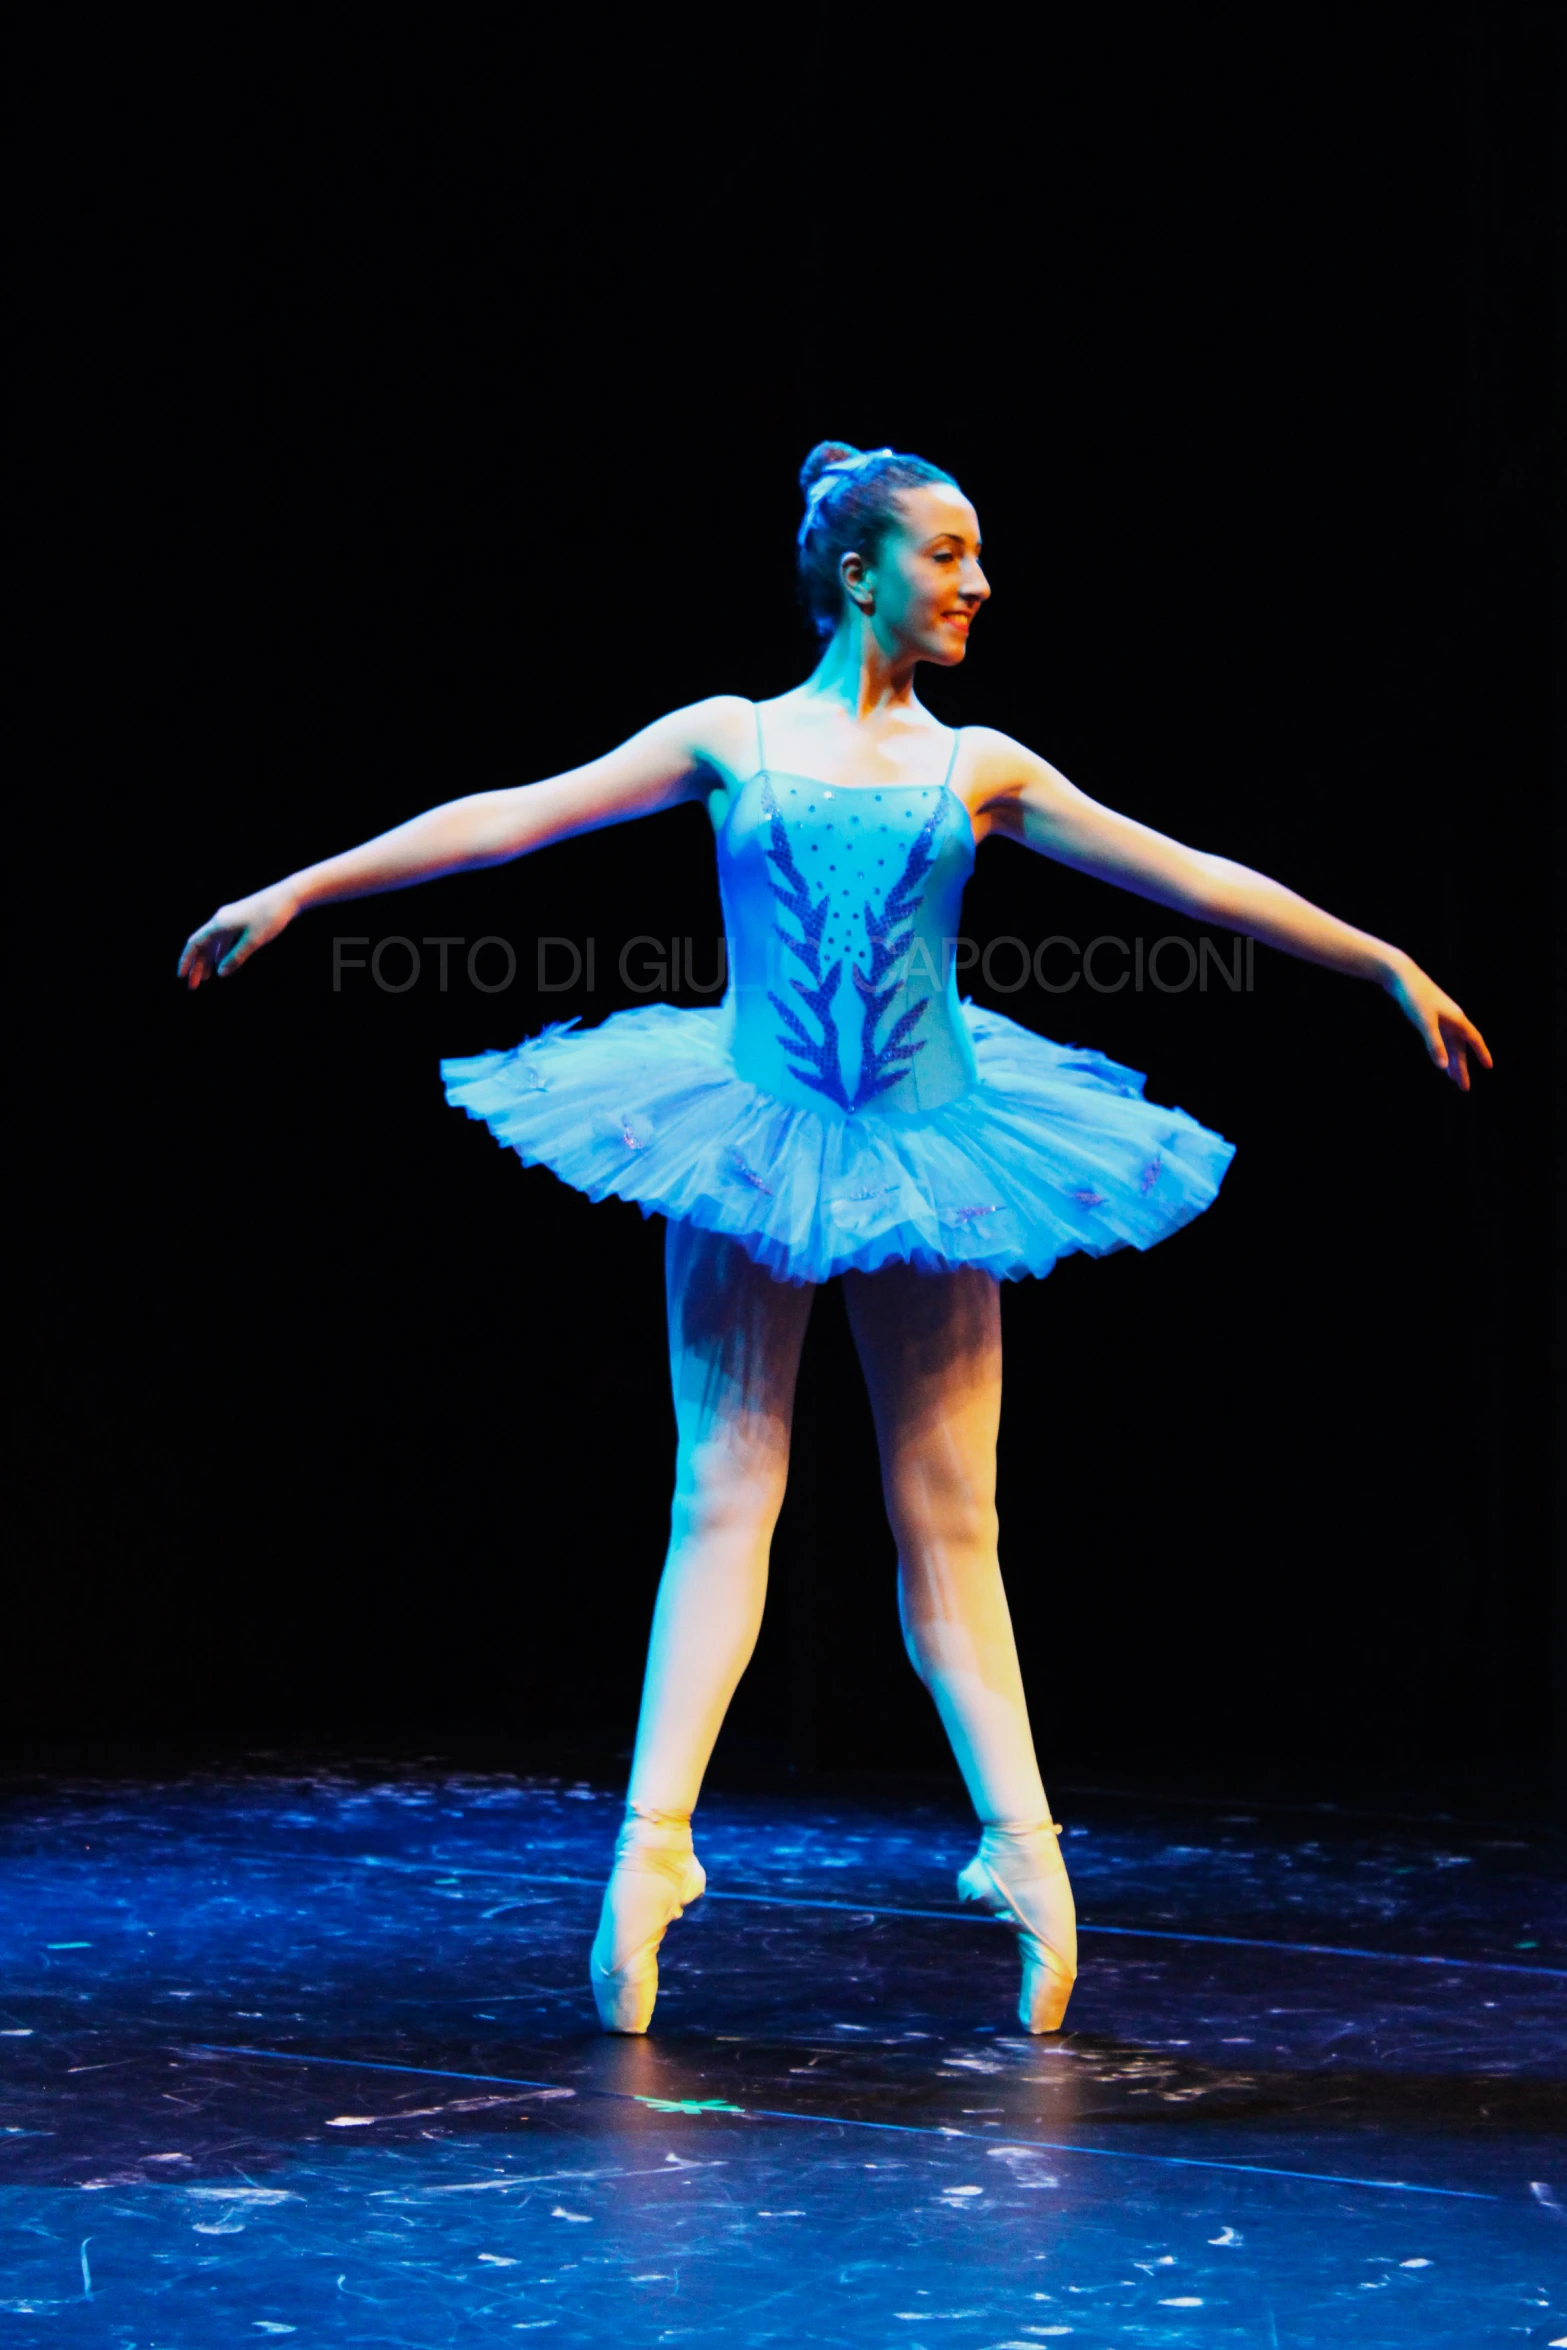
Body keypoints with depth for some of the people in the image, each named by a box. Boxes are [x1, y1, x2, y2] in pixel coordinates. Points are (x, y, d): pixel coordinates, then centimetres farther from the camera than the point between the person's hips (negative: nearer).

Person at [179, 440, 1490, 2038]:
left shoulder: (977, 768, 7)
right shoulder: (730, 740, 3)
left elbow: (1195, 880, 10)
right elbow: (508, 819, 1)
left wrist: (1388, 966, 9)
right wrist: (297, 891, -2)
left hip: (925, 1153, 2)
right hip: (752, 1141, -1)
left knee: (950, 1516, 3)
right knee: (724, 1492, -6)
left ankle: (1024, 1846, 3)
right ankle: (651, 1842, -9)